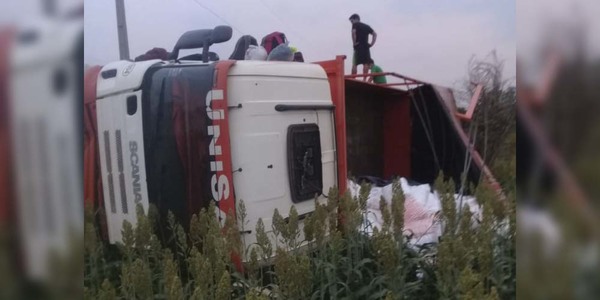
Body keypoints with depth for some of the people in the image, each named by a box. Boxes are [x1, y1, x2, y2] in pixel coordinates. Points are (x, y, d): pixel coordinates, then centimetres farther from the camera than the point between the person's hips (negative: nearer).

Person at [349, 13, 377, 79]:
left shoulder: (355, 25, 2)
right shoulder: (366, 26, 19)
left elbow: (353, 32, -18)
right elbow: (375, 34, 14)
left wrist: (354, 42, -11)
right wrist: (372, 43, 10)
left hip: (358, 47, -5)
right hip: (366, 47, 5)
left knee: (354, 64, -2)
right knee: (366, 63, 4)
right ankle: (364, 80, 0)